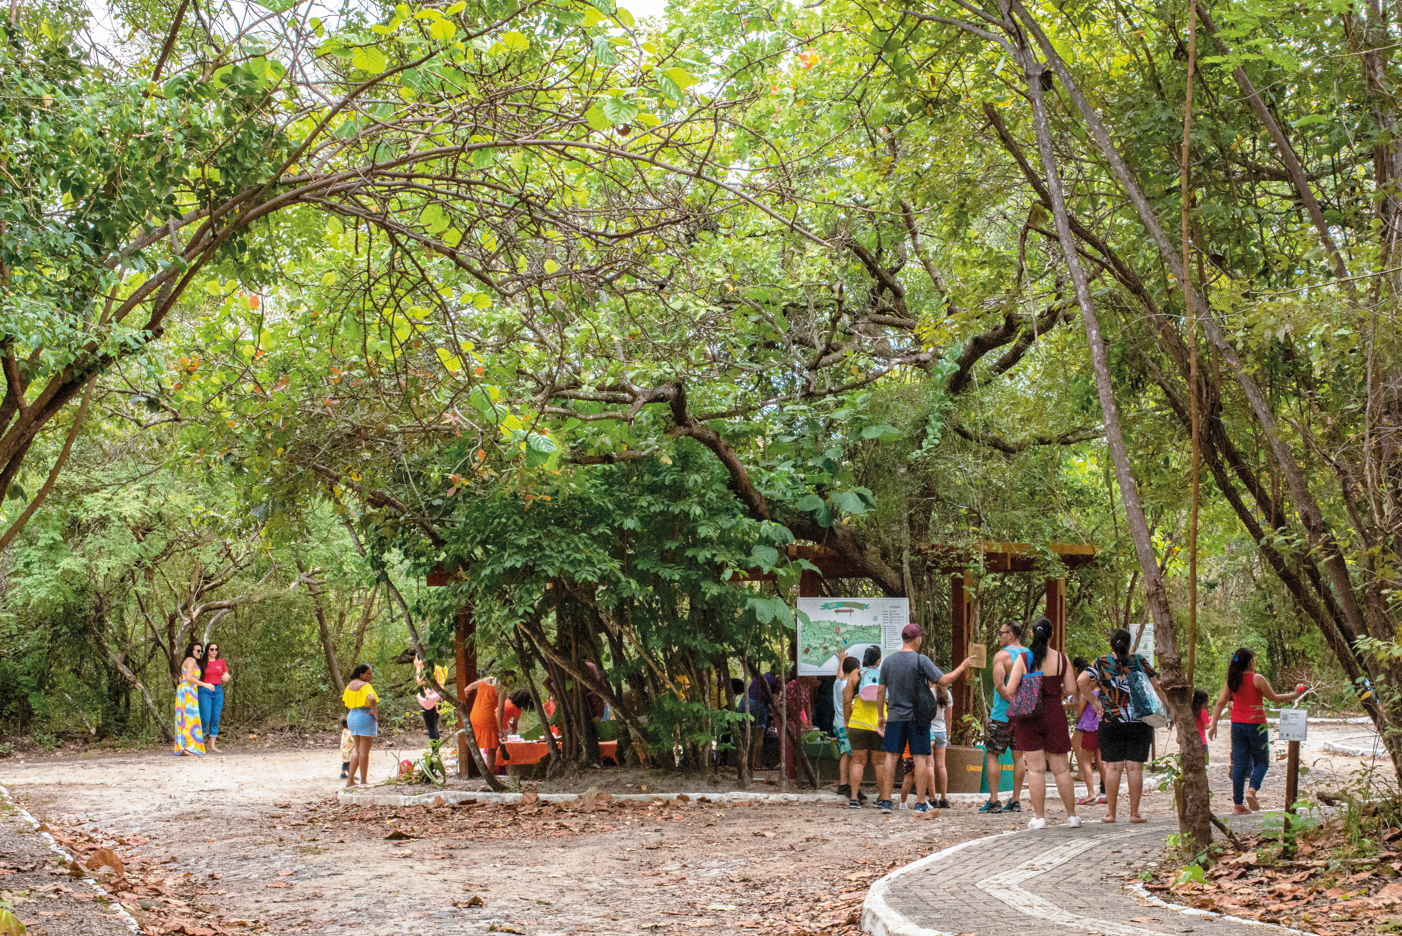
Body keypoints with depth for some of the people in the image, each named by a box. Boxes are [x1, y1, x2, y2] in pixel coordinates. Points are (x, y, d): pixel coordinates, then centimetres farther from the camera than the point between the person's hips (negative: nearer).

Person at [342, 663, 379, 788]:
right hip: (365, 716, -8)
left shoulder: (350, 685, 10)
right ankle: (364, 782, 3)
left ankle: (350, 780, 13)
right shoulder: (365, 686, -15)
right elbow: (372, 699, -32)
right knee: (364, 751, -1)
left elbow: (345, 699, 24)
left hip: (352, 717, 8)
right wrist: (375, 713, -20)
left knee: (357, 750, 17)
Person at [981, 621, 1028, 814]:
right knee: (1018, 756, 9)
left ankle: (994, 801, -3)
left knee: (992, 755, 1)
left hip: (1002, 715, -6)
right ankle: (1016, 800, 11)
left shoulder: (1002, 655, -11)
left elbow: (999, 685, -22)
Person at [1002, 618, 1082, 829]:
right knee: (1061, 768, 10)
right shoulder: (1061, 658, -2)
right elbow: (1071, 690, -1)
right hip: (1054, 714, 1)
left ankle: (1039, 817, 3)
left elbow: (1010, 690, -9)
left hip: (1029, 716, -1)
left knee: (1035, 768, 2)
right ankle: (1072, 816, 17)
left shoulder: (1023, 658, -7)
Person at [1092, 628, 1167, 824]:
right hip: (1139, 722, 0)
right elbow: (1156, 687, 5)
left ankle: (1111, 812, 4)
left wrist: (1094, 702, 0)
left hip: (1110, 722, 0)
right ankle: (1134, 813, 4)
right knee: (1135, 767, 2)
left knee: (1113, 767, 2)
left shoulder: (1101, 662, 2)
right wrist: (1166, 707, 19)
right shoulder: (1140, 662, 3)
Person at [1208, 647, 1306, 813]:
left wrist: (1213, 725, 7)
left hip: (1237, 725, 5)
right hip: (1256, 725, -5)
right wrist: (1294, 695, 14)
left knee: (1239, 763, 6)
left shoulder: (1232, 680, 5)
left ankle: (1237, 803, 3)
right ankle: (1253, 789, -18)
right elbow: (1274, 698, 0)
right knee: (1261, 761, 9)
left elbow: (1220, 702, 4)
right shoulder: (1257, 679, -10)